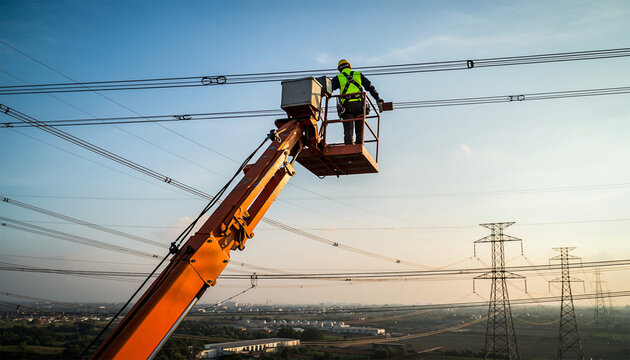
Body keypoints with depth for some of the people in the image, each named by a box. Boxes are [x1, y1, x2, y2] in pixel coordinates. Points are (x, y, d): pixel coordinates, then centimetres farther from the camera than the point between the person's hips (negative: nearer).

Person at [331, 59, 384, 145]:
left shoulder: (338, 78, 13)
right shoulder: (359, 74, 19)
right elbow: (370, 88, 14)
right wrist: (378, 100, 14)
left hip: (346, 105, -1)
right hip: (359, 105, 1)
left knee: (348, 131, -4)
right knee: (360, 130, 7)